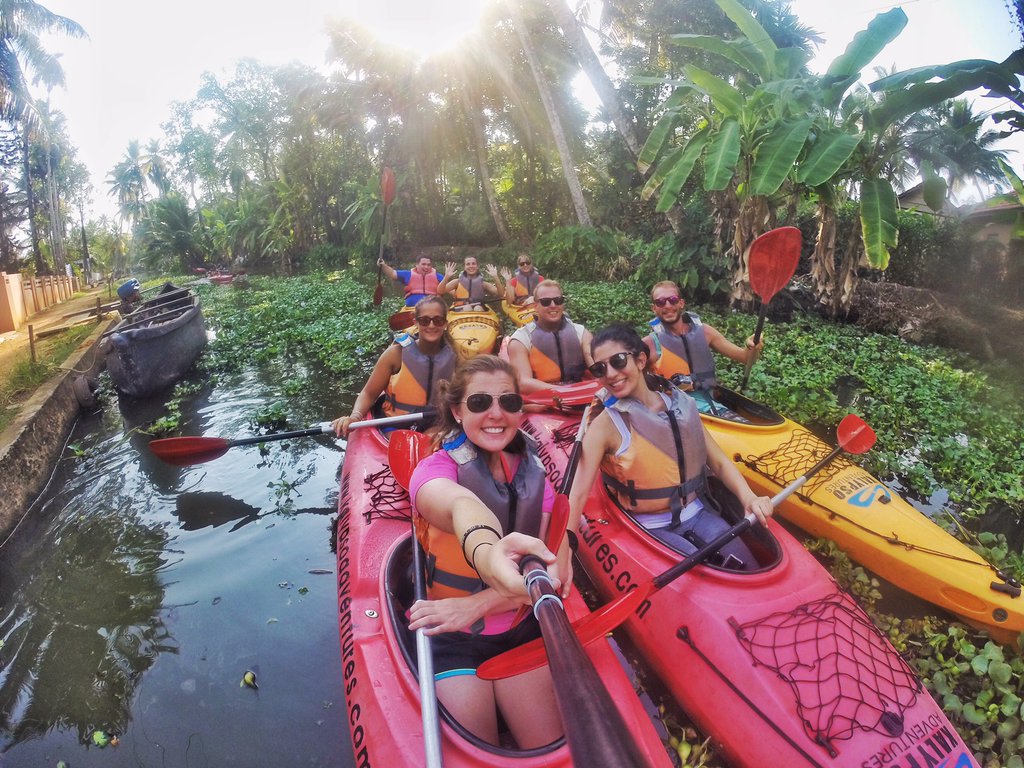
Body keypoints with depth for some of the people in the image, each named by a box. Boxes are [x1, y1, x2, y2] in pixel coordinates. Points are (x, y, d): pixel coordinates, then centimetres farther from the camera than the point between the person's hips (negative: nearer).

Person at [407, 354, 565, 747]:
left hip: (521, 630, 3)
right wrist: (487, 551, -66)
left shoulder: (533, 471, -3)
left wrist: (476, 604, -30)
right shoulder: (435, 468, -16)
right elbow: (461, 505, -43)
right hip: (450, 640, -3)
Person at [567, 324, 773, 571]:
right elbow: (577, 495, -19)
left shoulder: (681, 404, -1)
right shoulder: (607, 425, -14)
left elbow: (719, 462, 5)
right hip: (652, 528, -4)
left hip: (697, 513, 4)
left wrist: (748, 497, -14)